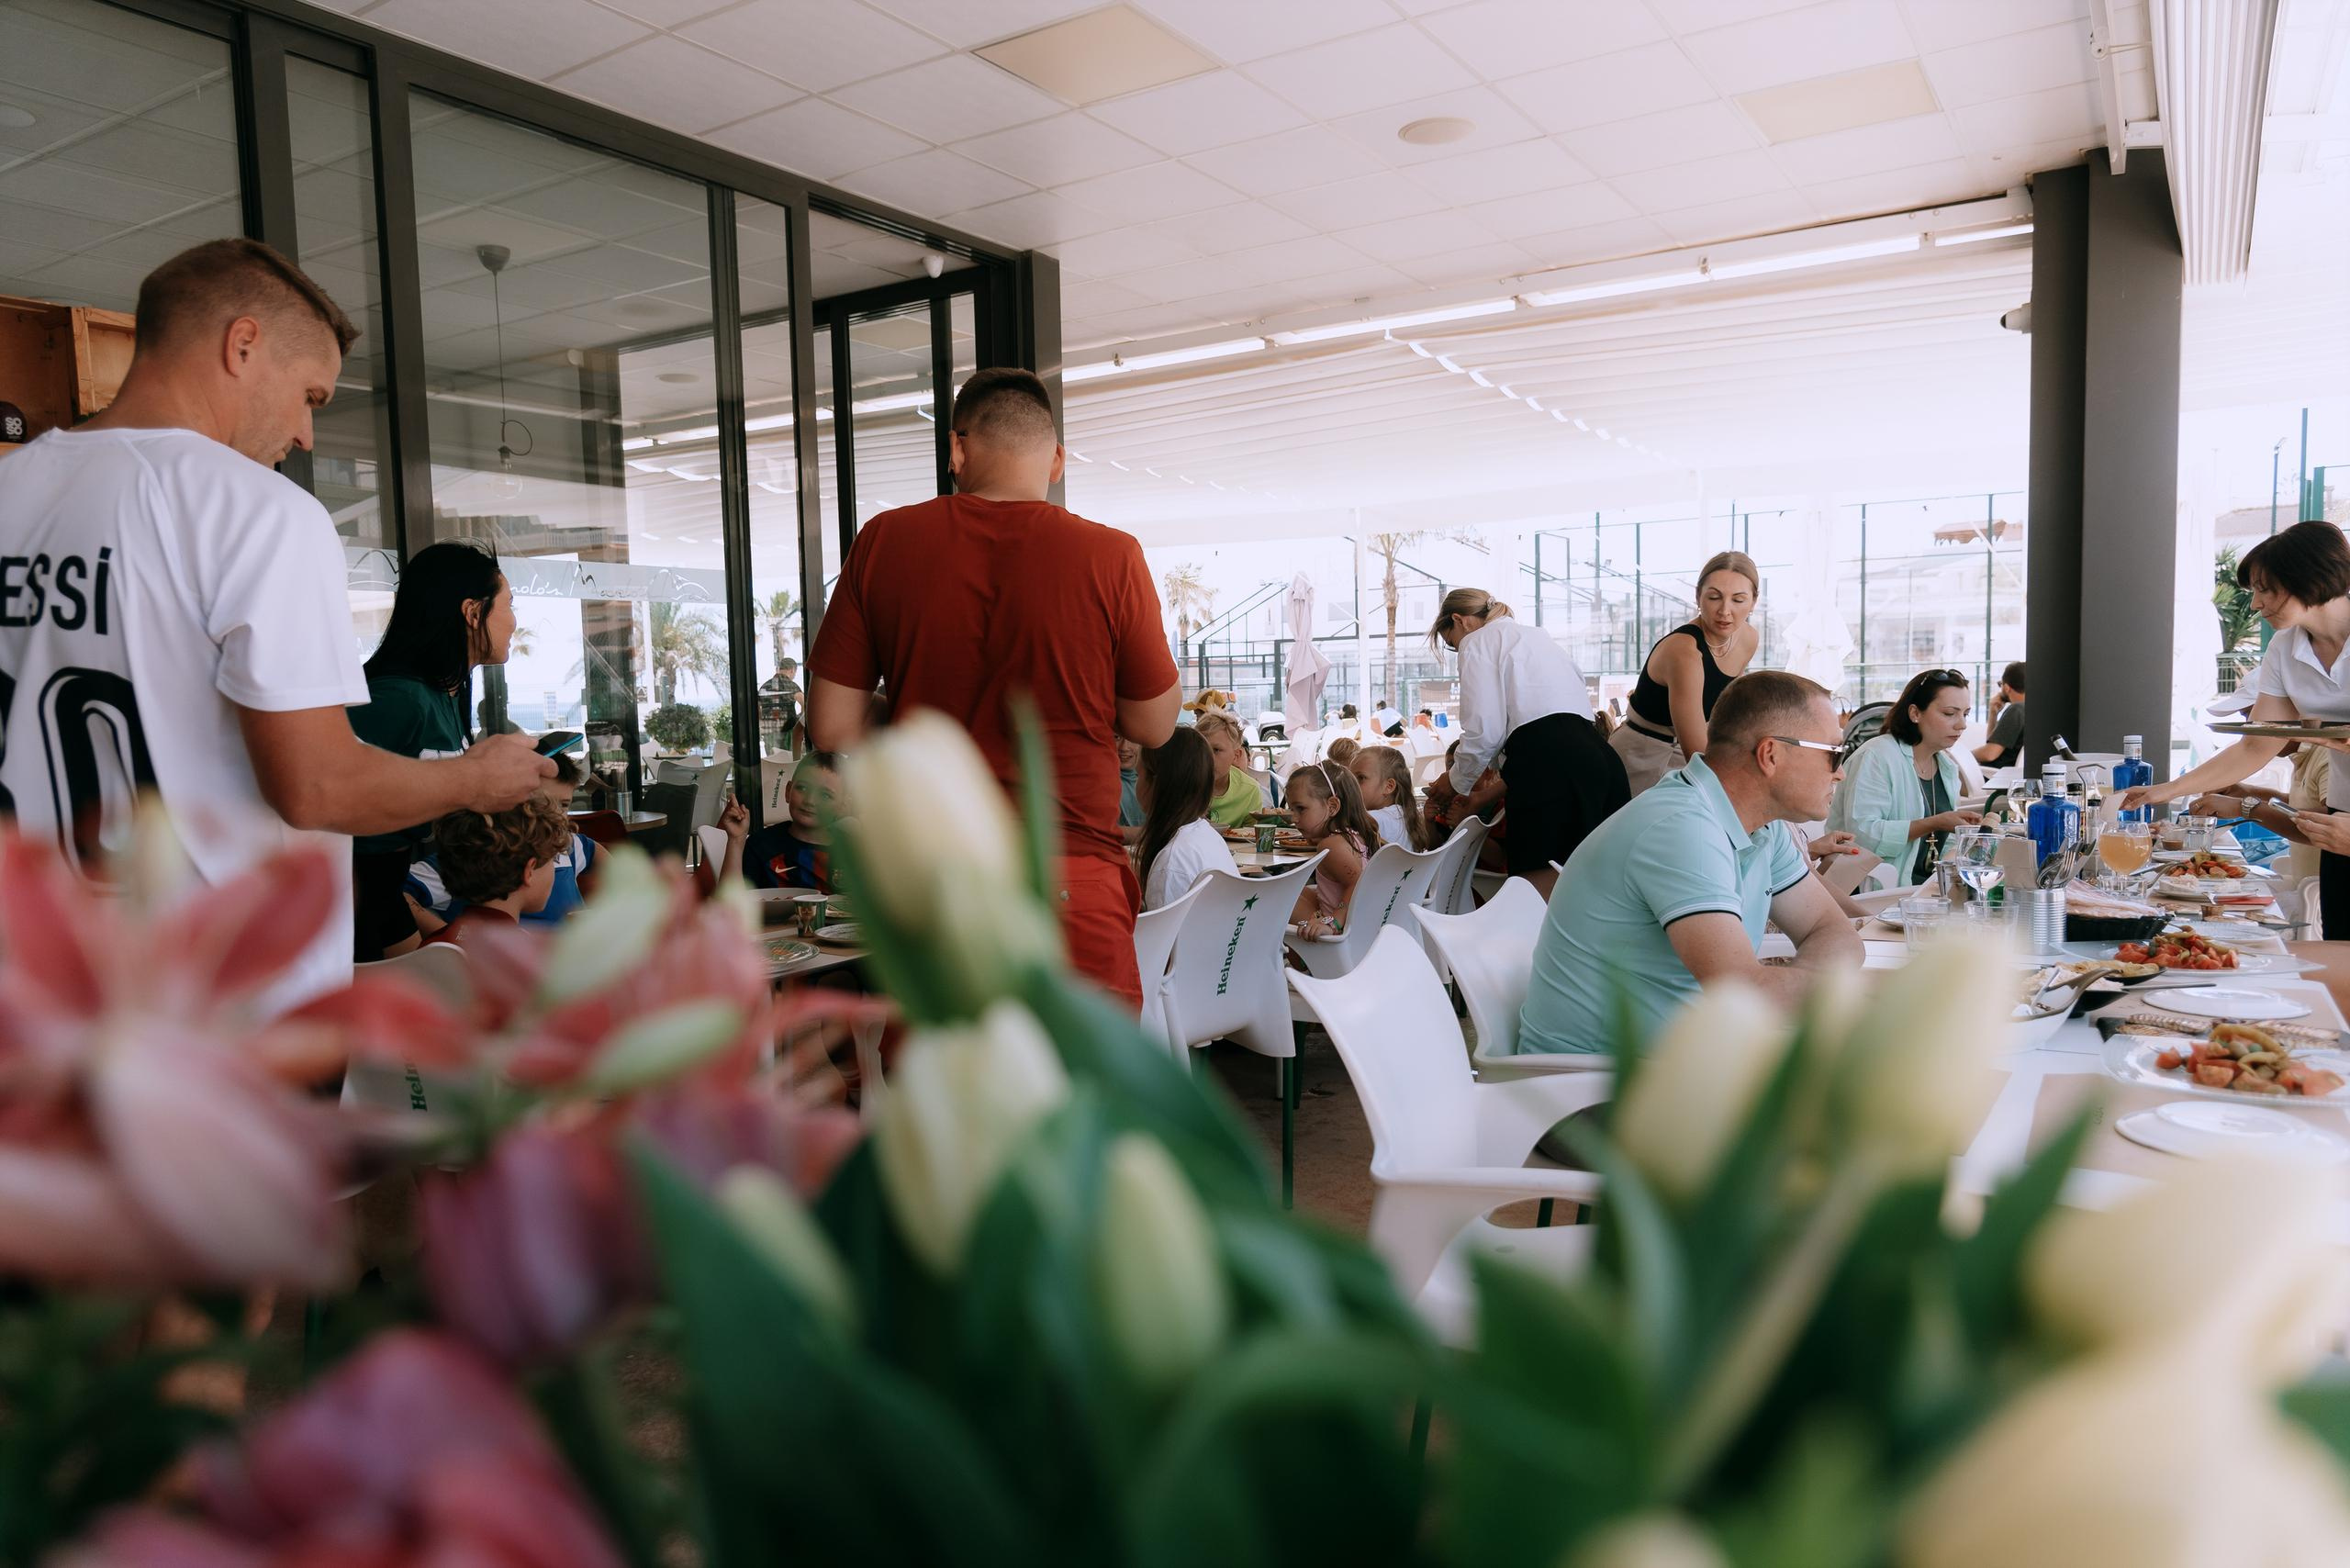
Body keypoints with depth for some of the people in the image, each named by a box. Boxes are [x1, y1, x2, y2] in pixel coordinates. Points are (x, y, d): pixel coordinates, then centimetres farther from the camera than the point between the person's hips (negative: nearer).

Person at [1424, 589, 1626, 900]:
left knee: (1540, 894, -9)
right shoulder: (1537, 635, 33)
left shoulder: (1477, 641, 9)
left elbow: (1485, 731, -3)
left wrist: (1456, 782, 15)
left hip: (1548, 768, -8)